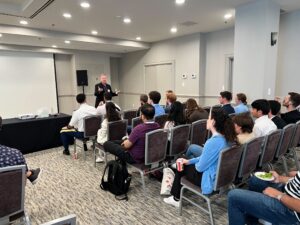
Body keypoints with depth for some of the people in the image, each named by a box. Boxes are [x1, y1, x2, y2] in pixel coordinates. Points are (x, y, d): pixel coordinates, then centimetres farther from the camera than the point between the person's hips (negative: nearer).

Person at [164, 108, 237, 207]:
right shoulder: (226, 138, -2)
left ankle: (176, 199, 32)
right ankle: (176, 196, 32)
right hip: (220, 176, 8)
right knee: (184, 164, 20)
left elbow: (200, 167, -22)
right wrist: (189, 161, 8)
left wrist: (190, 162, 0)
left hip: (211, 180, -8)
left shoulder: (213, 142, -31)